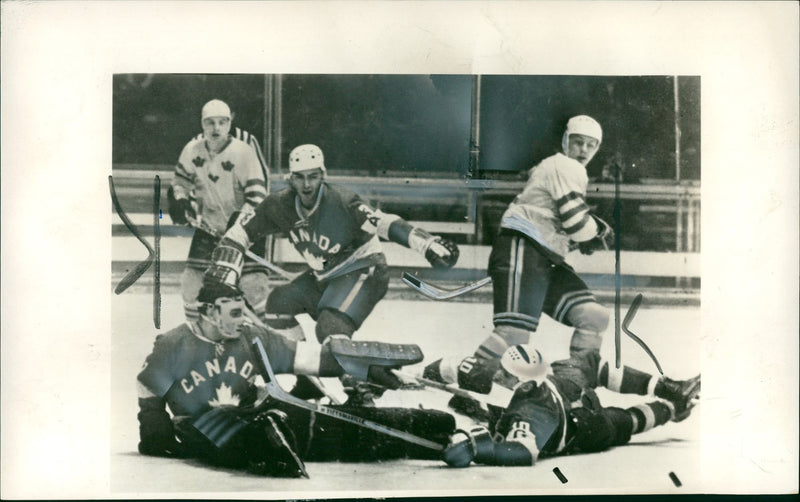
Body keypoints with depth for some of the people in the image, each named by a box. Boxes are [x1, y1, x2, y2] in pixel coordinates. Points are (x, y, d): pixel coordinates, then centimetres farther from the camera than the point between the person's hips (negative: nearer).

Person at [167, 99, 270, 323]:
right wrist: (179, 201, -5)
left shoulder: (243, 151, -19)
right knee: (192, 278, 3)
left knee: (252, 281, -13)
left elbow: (257, 195, -19)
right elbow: (181, 179, 13)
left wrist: (242, 220, -30)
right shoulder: (192, 150, -4)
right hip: (208, 226, 5)